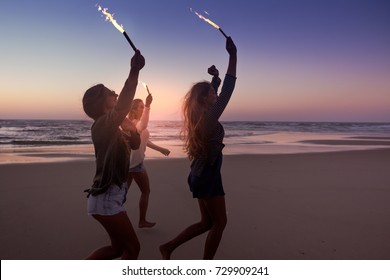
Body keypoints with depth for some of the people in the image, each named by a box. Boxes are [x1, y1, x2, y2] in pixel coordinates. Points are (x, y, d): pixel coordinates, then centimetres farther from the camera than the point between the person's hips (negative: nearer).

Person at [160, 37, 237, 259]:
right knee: (219, 223, 6)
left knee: (207, 222, 18)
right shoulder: (209, 117, -16)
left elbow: (213, 93, 26)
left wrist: (215, 77, 16)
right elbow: (227, 90, -19)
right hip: (208, 176, -9)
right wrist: (233, 55, -16)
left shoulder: (200, 116, 8)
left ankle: (168, 247, 20)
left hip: (201, 174, 9)